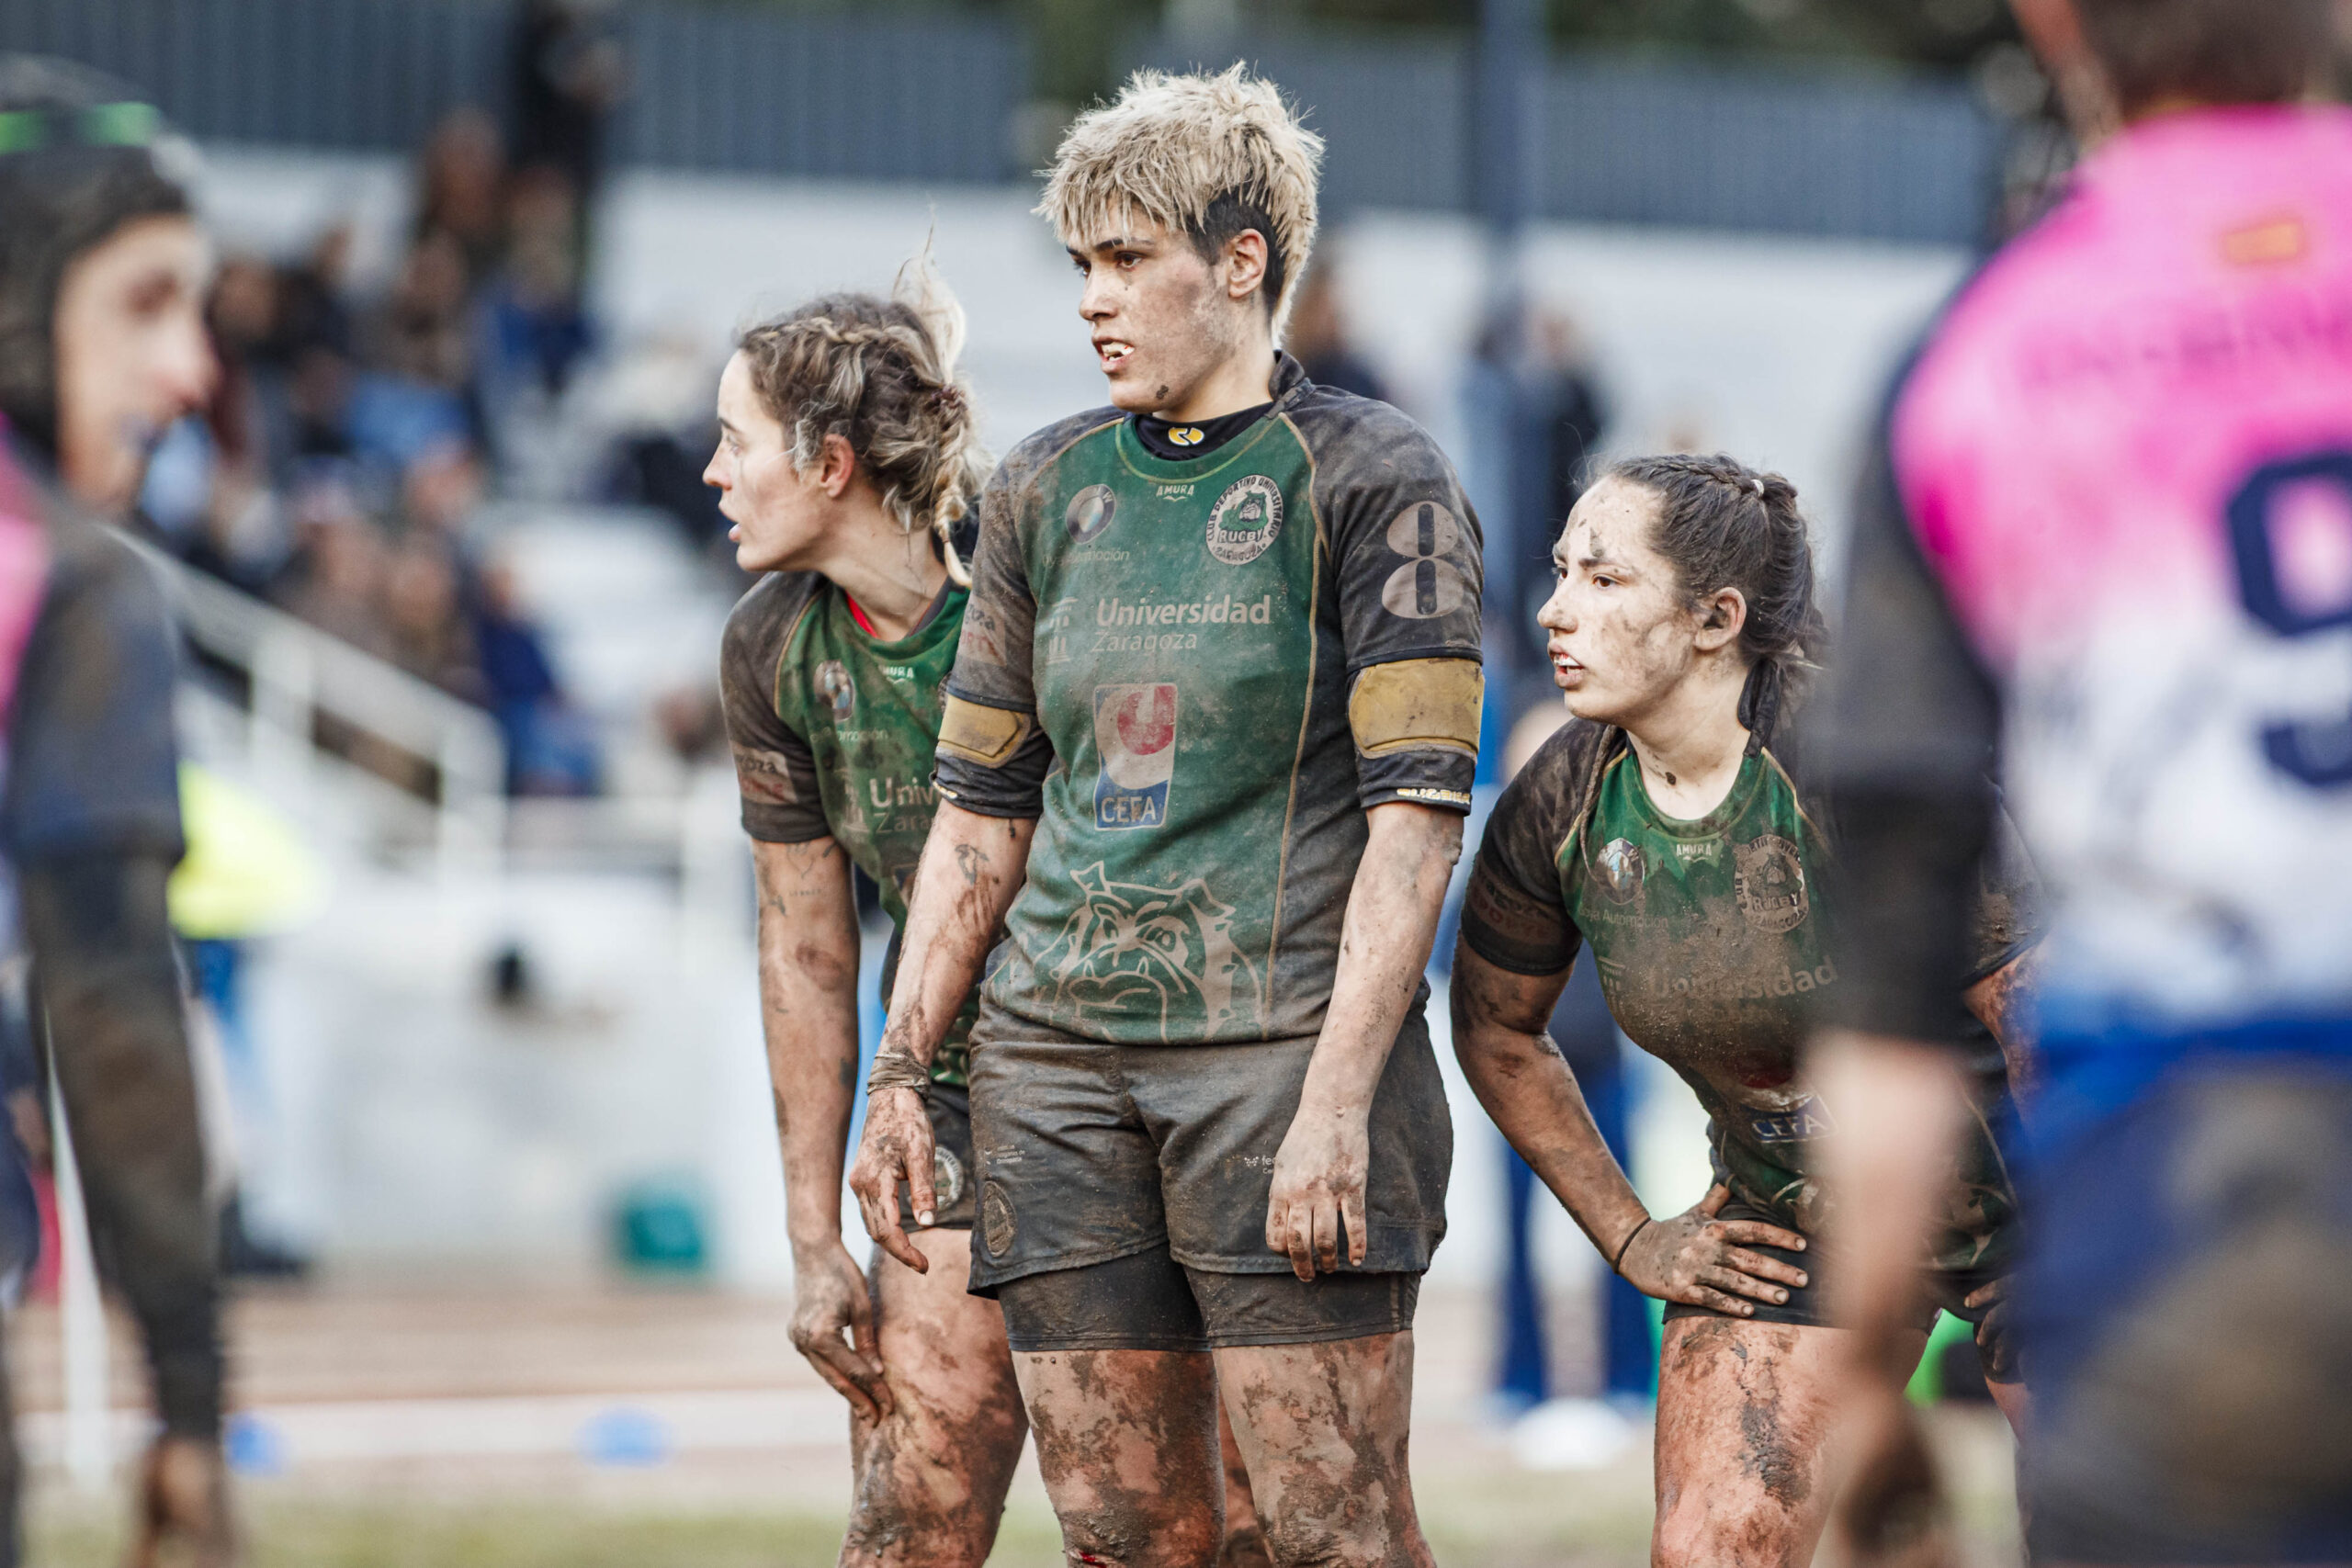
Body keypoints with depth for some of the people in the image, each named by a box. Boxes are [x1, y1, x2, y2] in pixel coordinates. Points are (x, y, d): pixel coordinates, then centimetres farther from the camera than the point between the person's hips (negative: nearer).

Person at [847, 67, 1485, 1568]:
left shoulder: (1371, 477, -2)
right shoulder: (1048, 488, 15)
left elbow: (1416, 811, -9)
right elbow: (982, 812, 18)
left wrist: (1338, 1102, -17)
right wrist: (899, 1075, 11)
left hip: (1283, 1042, -5)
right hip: (1057, 1053, 5)